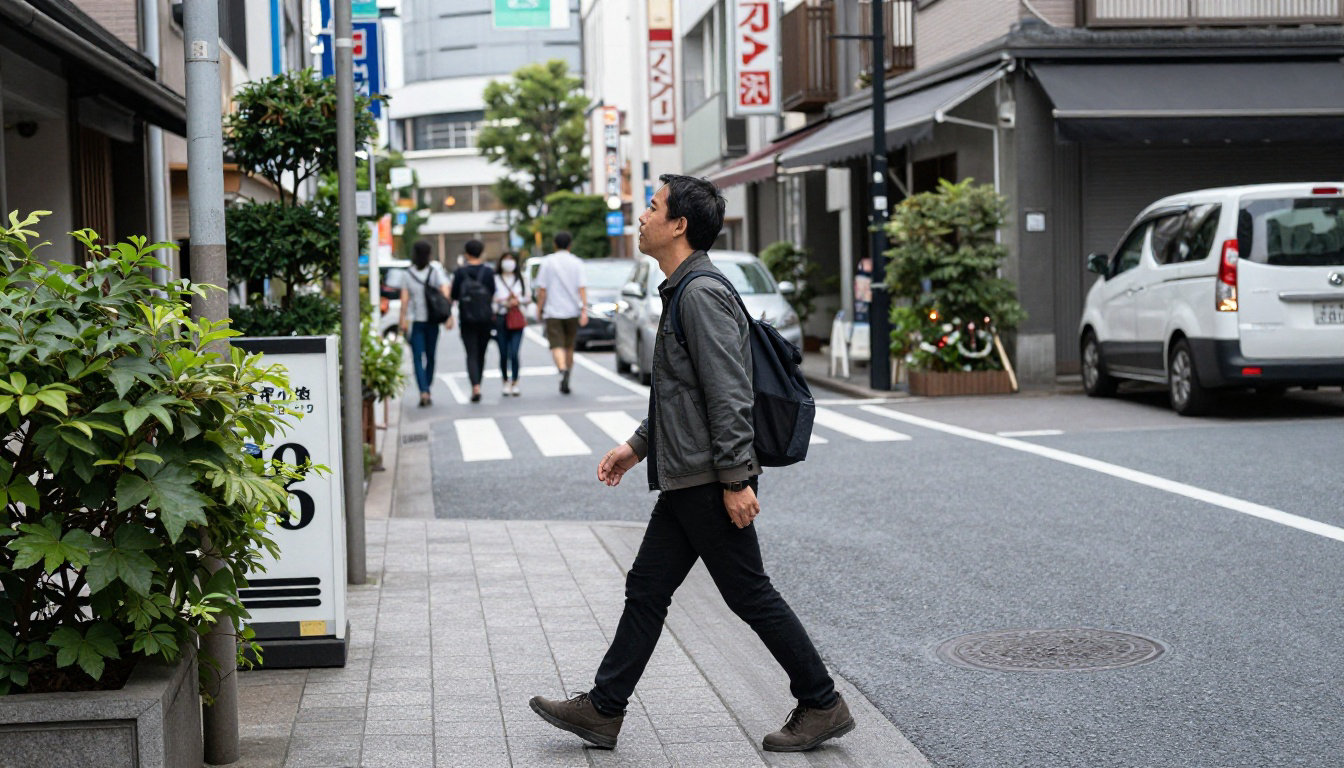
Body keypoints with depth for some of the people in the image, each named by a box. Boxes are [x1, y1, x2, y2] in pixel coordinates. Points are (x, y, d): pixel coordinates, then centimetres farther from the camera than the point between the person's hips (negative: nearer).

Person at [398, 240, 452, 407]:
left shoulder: (407, 275, -2)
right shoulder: (435, 270, 0)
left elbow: (404, 300, -6)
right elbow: (445, 294, -8)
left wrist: (403, 321, -2)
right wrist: (448, 316, -8)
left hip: (415, 320, -1)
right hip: (432, 320, 1)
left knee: (417, 358, -2)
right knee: (430, 356, 15)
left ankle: (424, 392, -18)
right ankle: (427, 391, 21)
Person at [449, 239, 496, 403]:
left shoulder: (460, 272, -6)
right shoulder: (488, 271, -4)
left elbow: (454, 296, -3)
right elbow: (493, 294, -4)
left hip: (466, 318, -1)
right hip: (485, 317, 1)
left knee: (472, 354, -2)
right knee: (481, 353, 15)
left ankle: (475, 386, -20)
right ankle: (477, 386, 22)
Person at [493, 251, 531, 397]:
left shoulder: (520, 279, 13)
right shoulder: (495, 280, 4)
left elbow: (528, 299, 14)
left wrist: (518, 301, -4)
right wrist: (505, 303, -11)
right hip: (500, 319, 0)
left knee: (514, 353, -10)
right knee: (503, 354, 3)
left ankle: (515, 383, -5)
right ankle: (505, 382, 17)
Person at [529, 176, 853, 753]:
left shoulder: (701, 294, -17)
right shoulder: (681, 292, 16)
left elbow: (728, 395, -22)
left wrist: (736, 479, -24)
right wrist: (637, 446, 24)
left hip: (710, 482, -10)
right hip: (684, 480, 10)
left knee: (751, 596, -2)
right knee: (646, 590, 11)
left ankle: (822, 705, 9)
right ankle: (603, 710, 17)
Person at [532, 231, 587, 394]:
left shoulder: (547, 262, -1)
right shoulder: (577, 263, 2)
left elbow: (542, 289, -3)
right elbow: (582, 288, -6)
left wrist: (539, 308, 6)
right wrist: (584, 310, -9)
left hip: (553, 311, -2)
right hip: (572, 311, 2)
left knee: (557, 346, -7)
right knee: (569, 347, 14)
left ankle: (563, 370, -32)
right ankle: (566, 381, 19)